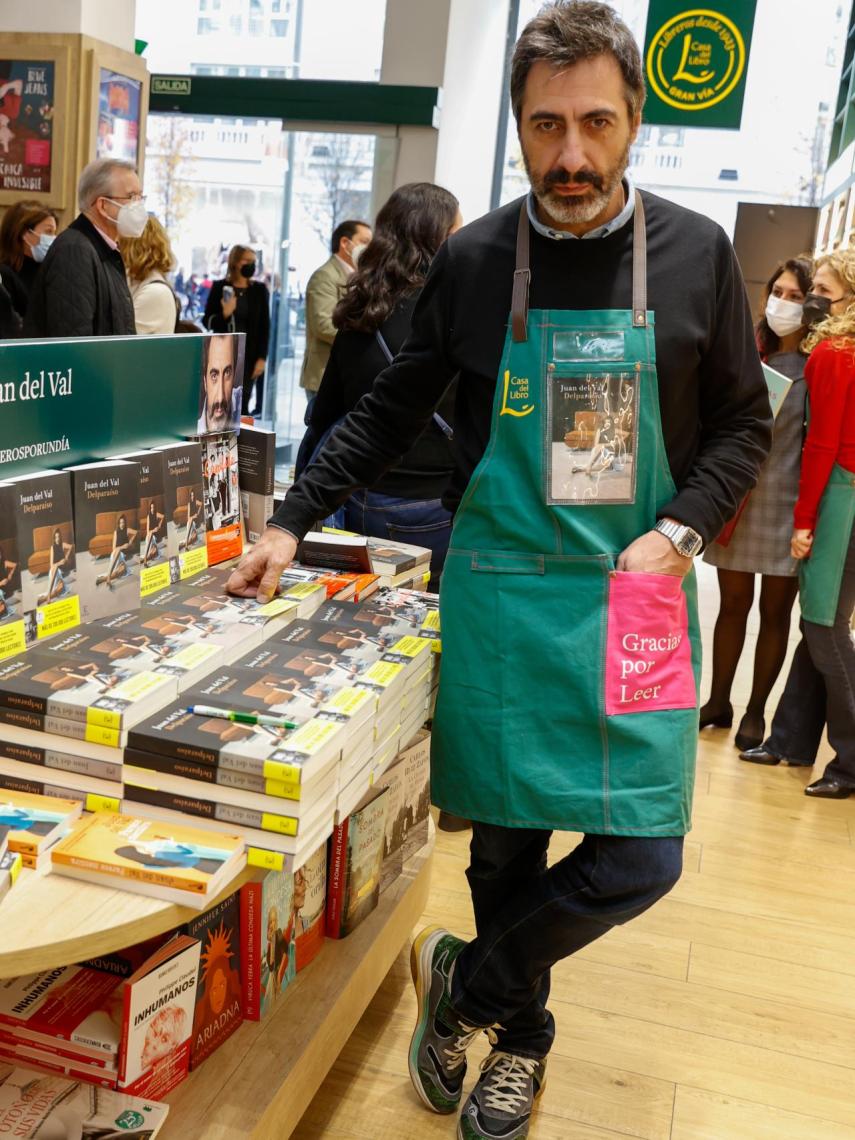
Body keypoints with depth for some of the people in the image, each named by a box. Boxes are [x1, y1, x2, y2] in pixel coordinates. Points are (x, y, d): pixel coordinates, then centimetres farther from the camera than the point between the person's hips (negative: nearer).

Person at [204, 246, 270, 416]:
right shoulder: (219, 287, 2)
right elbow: (207, 322, 2)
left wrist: (261, 357, -3)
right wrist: (224, 313, -18)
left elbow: (264, 326, 4)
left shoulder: (259, 290, 5)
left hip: (248, 355, 0)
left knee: (241, 403, -4)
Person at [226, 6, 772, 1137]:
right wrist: (292, 521, 1)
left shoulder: (695, 253, 0)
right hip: (501, 589, 0)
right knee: (506, 835, 10)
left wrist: (677, 534, -9)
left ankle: (464, 981, 21)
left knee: (640, 856, -4)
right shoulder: (473, 259, 0)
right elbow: (391, 411, 8)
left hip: (636, 595, 1)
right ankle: (519, 1039, 36)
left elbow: (742, 421, 6)